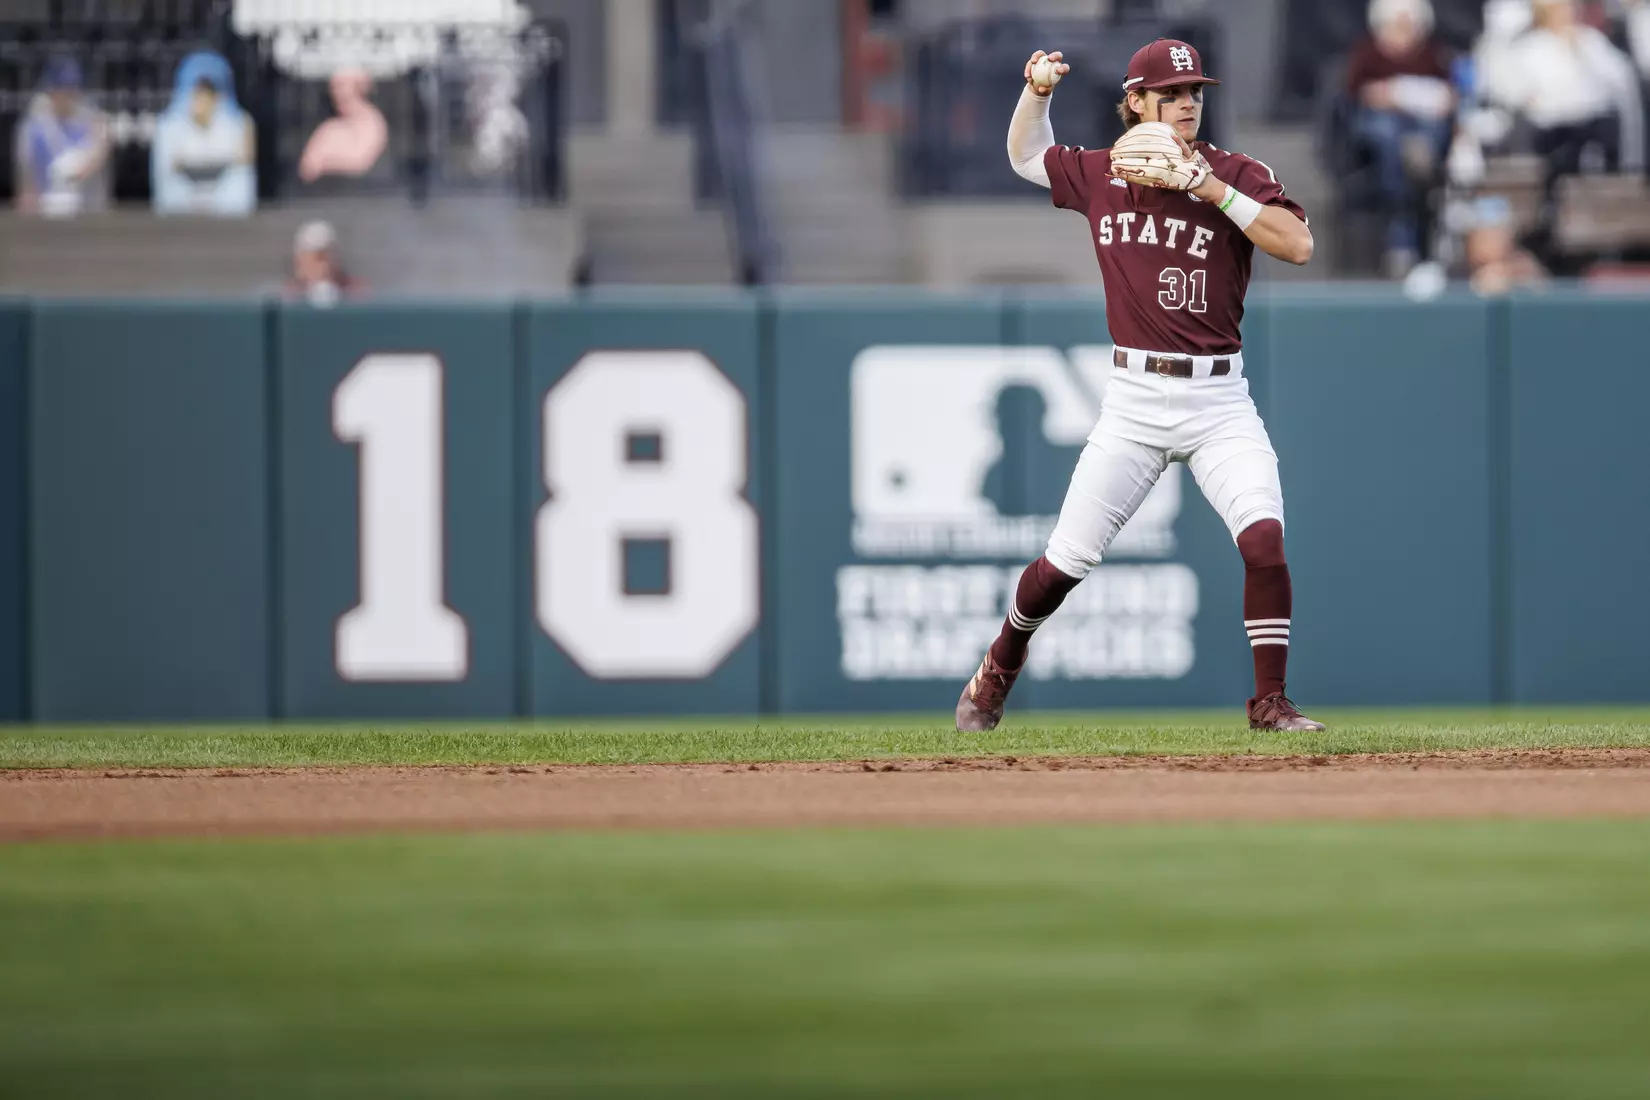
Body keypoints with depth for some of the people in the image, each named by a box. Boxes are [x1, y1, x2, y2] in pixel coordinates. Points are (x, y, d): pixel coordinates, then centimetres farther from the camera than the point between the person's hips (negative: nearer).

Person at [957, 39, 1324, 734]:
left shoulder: (1236, 174, -2)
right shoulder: (1099, 175, 6)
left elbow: (1298, 245, -17)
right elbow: (1025, 156, 24)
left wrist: (1214, 190, -22)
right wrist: (1037, 92, 6)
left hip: (1219, 399, -1)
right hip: (1134, 399, 1)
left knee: (1264, 538, -21)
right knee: (1064, 563, 2)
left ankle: (1270, 704, -11)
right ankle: (1000, 667, 29)